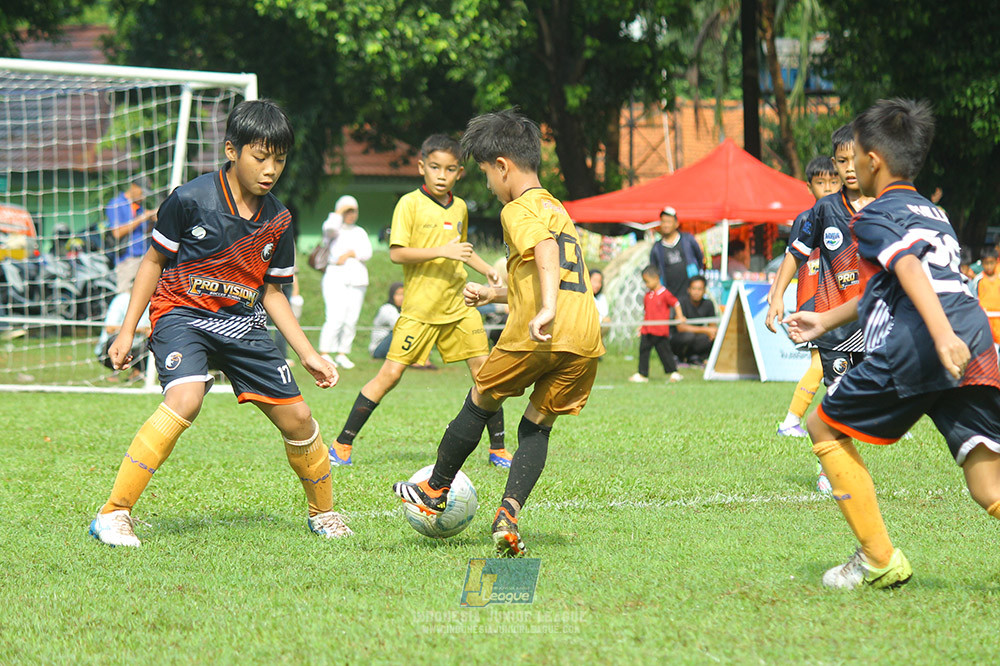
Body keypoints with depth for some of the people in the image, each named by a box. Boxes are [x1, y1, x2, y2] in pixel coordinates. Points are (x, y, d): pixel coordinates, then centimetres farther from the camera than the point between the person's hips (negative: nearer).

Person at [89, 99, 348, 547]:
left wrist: (309, 354, 7)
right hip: (182, 314, -5)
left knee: (296, 418, 2)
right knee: (185, 399, -31)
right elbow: (154, 261, -1)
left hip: (242, 325, 5)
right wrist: (127, 330, -2)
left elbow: (271, 292, 12)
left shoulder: (277, 220, 1)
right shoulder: (191, 200, -14)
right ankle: (113, 515, -27)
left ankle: (323, 512, 30)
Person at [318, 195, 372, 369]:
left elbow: (367, 252, 9)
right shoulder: (335, 230, 9)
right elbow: (329, 228, -16)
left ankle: (342, 354, 6)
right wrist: (338, 212, -3)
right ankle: (324, 353, -12)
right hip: (336, 276, -4)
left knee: (351, 319, -2)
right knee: (336, 317, -16)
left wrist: (350, 253, -5)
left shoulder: (360, 232, 22)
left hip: (357, 278, 4)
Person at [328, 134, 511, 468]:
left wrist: (486, 269, 16)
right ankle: (343, 445, -2)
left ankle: (498, 450, 12)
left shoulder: (460, 208, 11)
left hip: (458, 305, 5)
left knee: (485, 371, 1)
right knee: (390, 373, -9)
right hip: (419, 307, -5)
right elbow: (397, 253, -16)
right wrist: (442, 252, -22)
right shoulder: (410, 204, -7)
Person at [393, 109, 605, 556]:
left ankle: (435, 490, 29)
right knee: (536, 426, 13)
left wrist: (547, 309, -34)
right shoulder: (558, 209, 27)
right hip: (587, 335, 7)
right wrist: (494, 294, 47)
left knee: (480, 403, 14)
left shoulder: (519, 210, 0)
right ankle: (509, 513, -7)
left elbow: (545, 248, -22)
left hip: (538, 335, -7)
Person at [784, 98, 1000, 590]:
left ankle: (879, 561, 12)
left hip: (913, 349, -7)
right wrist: (825, 322, 56)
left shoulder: (877, 217, 7)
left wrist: (942, 334, -30)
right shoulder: (933, 213, 32)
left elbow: (909, 269, -15)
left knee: (825, 428, 16)